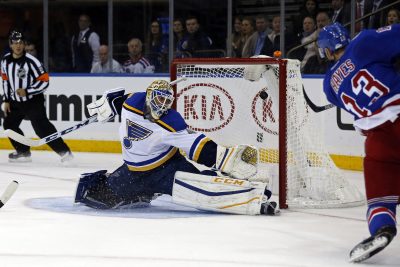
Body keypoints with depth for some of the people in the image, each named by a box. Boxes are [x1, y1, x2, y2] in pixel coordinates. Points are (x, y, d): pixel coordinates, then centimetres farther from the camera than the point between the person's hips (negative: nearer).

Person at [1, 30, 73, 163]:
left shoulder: (31, 61, -20)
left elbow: (44, 81, -18)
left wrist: (27, 91, -25)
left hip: (33, 101, -7)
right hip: (15, 101, 7)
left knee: (41, 127, -17)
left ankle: (64, 151, -16)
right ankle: (23, 152, 23)